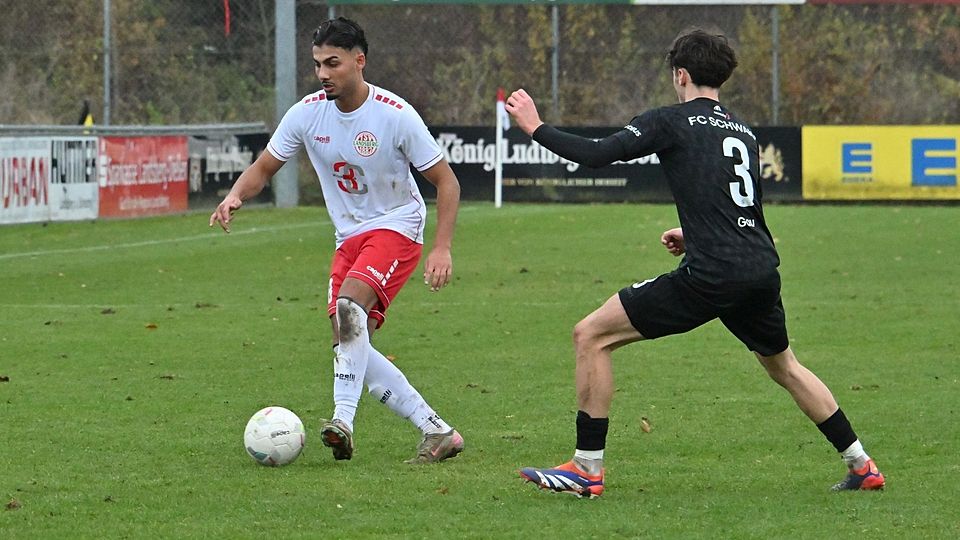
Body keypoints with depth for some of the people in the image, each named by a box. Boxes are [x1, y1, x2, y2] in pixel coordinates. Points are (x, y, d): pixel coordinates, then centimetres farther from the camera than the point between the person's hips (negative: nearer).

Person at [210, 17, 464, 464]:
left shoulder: (395, 115, -17)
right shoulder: (308, 114, -6)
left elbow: (446, 181, -10)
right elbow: (263, 168, 6)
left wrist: (442, 250, -20)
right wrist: (235, 197, -16)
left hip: (396, 227, -6)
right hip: (349, 237, 6)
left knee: (350, 303, -32)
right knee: (348, 344, -4)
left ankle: (344, 418, -36)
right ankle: (437, 432, 3)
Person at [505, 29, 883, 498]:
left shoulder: (671, 121, 0)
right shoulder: (744, 132, 20)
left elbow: (598, 154, -9)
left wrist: (535, 127, 4)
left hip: (710, 277, -7)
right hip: (762, 270, 7)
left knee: (591, 335, 0)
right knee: (784, 367, 31)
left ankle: (587, 468, -2)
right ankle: (862, 465, 30)